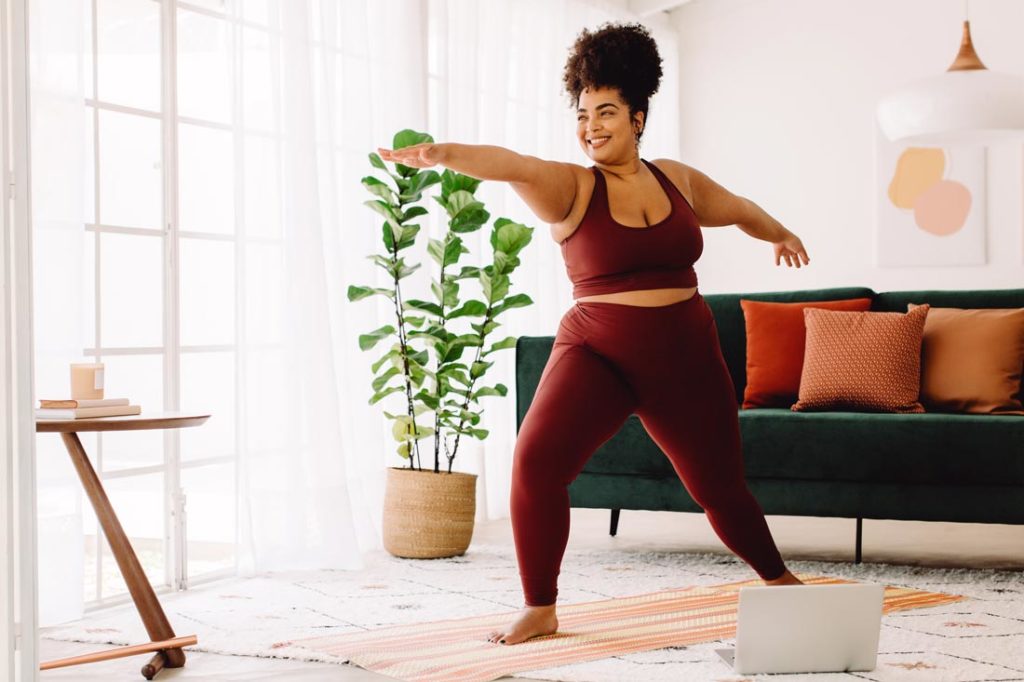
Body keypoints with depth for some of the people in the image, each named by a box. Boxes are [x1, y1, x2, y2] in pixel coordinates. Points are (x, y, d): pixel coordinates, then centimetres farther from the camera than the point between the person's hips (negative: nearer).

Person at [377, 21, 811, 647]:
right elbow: (513, 166, -28)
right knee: (537, 459, -24)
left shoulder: (678, 180, 6)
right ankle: (540, 609, -9)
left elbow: (738, 208, 28)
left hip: (685, 358, 3)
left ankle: (778, 579, 42)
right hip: (596, 353, -3)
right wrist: (443, 154, -47)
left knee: (720, 487, 12)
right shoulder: (571, 188, -6)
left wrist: (780, 233, 47)